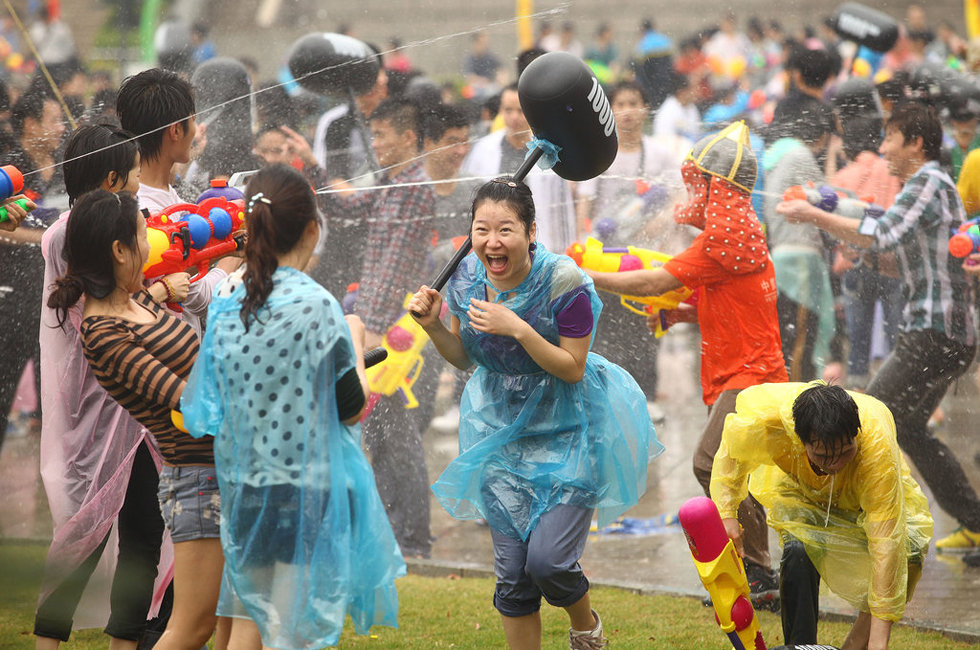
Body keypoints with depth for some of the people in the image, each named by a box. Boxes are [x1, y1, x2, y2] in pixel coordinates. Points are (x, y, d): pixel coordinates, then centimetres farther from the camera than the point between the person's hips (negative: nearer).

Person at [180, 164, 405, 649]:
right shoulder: (313, 304, -16)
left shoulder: (227, 302, 1)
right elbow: (352, 406, -9)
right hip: (305, 492, -6)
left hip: (243, 486, 6)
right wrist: (354, 341, 8)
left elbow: (208, 405, 8)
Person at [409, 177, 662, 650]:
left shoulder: (563, 282, -20)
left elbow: (573, 369, -18)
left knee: (547, 562, -11)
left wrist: (519, 329, -29)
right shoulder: (468, 278, -6)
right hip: (502, 431, 4)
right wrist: (432, 326, -12)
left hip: (565, 433, -4)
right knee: (512, 573, 4)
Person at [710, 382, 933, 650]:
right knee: (799, 550, -31)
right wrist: (725, 514, -21)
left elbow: (885, 541, -43)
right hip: (801, 492, 1)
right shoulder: (765, 420, -36)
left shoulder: (877, 442, -42)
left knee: (909, 548, -27)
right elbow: (730, 450, -9)